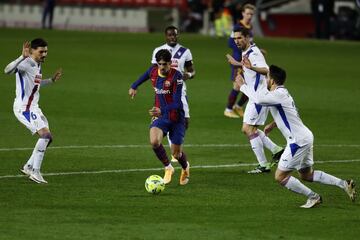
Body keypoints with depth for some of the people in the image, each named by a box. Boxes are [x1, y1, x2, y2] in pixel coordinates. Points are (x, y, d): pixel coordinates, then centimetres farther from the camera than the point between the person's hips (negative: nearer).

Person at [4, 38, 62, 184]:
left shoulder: (38, 64, 13)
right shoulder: (27, 63, -17)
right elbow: (8, 70, -36)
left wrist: (52, 80, 22)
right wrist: (22, 57, -46)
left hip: (33, 107, 10)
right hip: (24, 107, -10)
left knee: (47, 138, 11)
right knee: (45, 134, -19)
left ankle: (28, 167, 20)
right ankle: (35, 172, -15)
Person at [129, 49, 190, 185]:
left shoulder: (176, 77, -23)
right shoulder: (153, 71, -7)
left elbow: (177, 102, -29)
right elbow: (145, 76, 21)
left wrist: (162, 110, -44)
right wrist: (134, 86, 31)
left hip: (176, 118, -3)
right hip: (160, 117, 3)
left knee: (176, 153, 5)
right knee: (154, 141, -26)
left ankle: (185, 168, 44)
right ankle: (168, 168, 1)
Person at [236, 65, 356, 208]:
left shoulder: (279, 94, -17)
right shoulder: (282, 93, 14)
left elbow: (258, 99, -31)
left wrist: (243, 85, -18)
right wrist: (273, 124, 21)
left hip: (298, 141, -10)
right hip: (305, 137, 10)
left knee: (280, 176, -2)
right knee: (306, 175, 22)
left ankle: (312, 197, 1)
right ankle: (344, 184, 16)